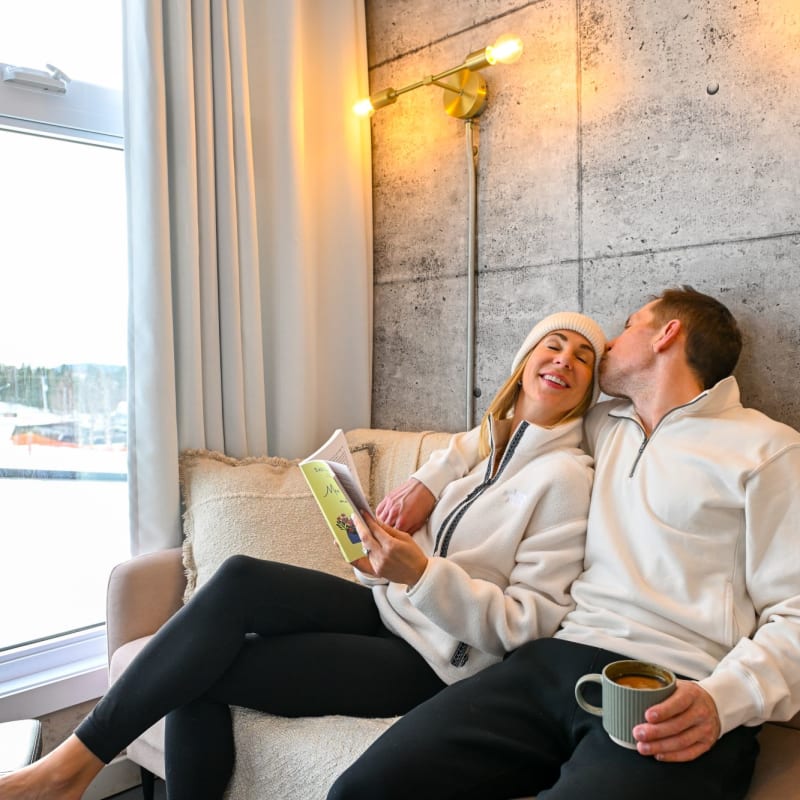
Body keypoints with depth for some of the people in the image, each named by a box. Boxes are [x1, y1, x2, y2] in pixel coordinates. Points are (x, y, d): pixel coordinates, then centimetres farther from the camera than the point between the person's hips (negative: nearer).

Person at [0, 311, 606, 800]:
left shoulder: (566, 478, -12)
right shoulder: (483, 440, 11)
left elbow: (531, 623, -16)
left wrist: (422, 575, -27)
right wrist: (392, 556, -1)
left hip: (431, 664, -6)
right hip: (392, 610, 7)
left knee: (207, 672, -17)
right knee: (241, 578, -18)